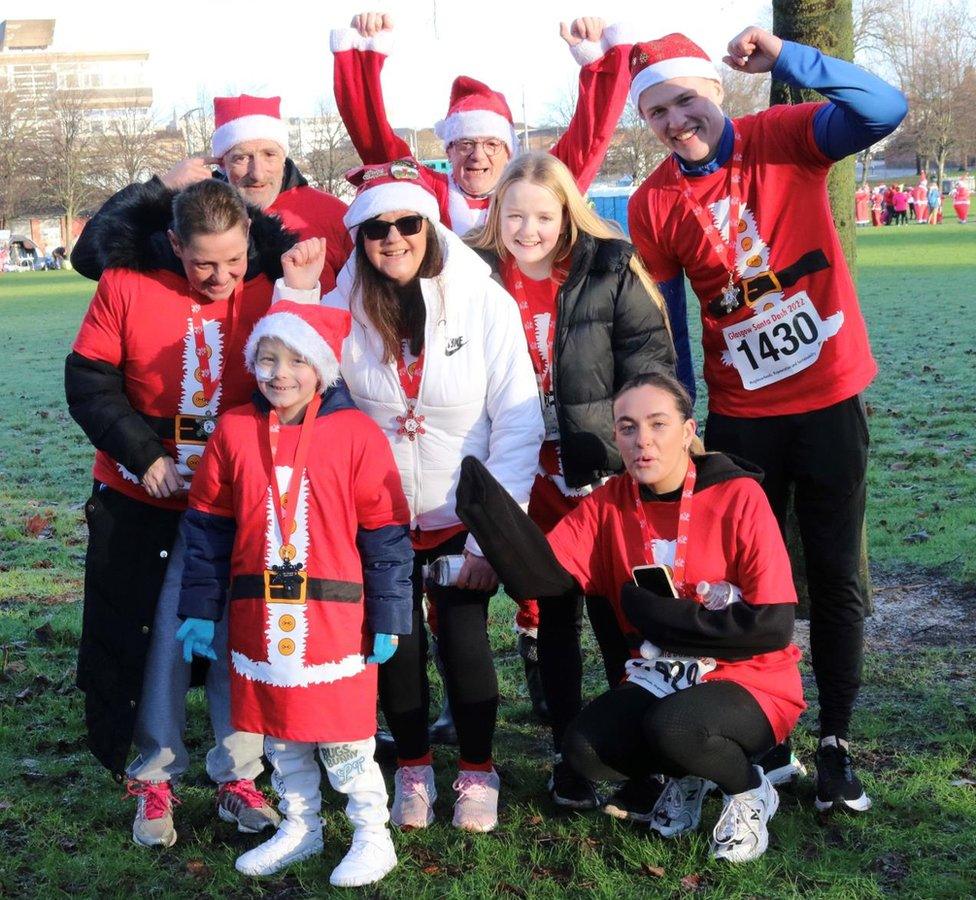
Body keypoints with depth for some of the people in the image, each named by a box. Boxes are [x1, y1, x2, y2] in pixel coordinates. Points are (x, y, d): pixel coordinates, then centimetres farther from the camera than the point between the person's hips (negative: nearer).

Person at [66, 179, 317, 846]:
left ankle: (238, 775, 21)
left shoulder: (270, 287, -7)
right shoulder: (128, 283, -11)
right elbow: (89, 383, -6)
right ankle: (156, 776, 21)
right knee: (158, 635, 5)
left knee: (237, 635, 5)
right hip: (142, 496, -1)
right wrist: (143, 454, -13)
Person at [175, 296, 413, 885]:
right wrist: (201, 609, 6)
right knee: (280, 733, 15)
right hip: (258, 617, 4)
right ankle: (300, 827, 34)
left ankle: (373, 836, 21)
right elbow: (207, 525, 7)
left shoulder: (357, 434, -7)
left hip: (335, 620, -3)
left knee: (344, 739, 3)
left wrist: (389, 618, -4)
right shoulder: (234, 431, 1)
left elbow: (386, 534, -4)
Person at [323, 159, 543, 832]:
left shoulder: (485, 301, -11)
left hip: (465, 516, -2)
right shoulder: (344, 307, -4)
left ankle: (478, 771, 18)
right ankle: (412, 768, 27)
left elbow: (519, 424, -12)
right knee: (397, 641, 1)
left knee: (463, 634, -8)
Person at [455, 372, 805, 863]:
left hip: (752, 683, -4)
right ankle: (687, 774, 11)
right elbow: (541, 572, -17)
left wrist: (653, 614, -16)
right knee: (586, 748, -20)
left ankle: (749, 789, 1)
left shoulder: (738, 496, -14)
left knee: (672, 727, -33)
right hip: (660, 680, 4)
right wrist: (488, 509, -34)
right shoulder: (609, 504, -2)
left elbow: (772, 626, -18)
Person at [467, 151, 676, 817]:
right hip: (529, 478, 2)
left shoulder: (611, 270, -6)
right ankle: (569, 754, 24)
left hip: (604, 473, -2)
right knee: (552, 613, 11)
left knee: (616, 614, 1)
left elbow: (651, 361, -5)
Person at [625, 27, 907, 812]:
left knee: (836, 577, 7)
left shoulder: (784, 138, -7)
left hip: (831, 400, -1)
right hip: (740, 416, 1)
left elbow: (884, 109, -23)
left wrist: (785, 58, -33)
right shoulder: (654, 205, -2)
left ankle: (836, 742, 19)